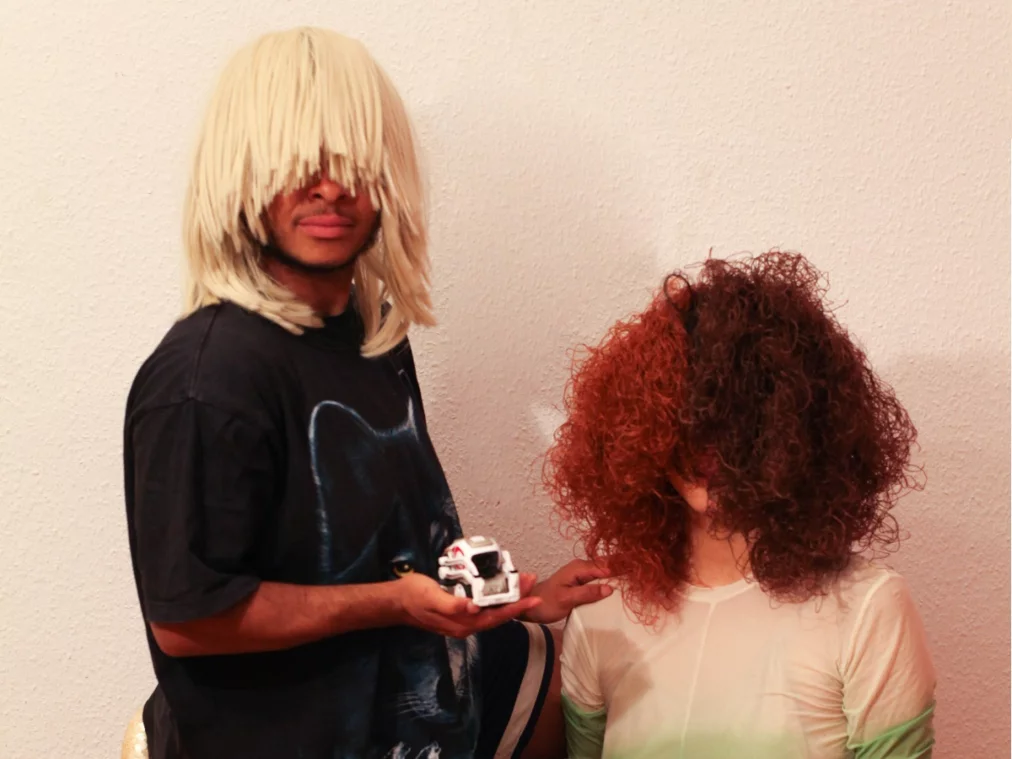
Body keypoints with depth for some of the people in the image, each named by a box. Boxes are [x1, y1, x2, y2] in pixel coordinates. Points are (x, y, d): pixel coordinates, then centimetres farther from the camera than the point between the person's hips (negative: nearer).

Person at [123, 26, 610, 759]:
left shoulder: (371, 327, 0)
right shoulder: (210, 376, -26)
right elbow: (185, 619, -25)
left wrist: (514, 599, 6)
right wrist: (393, 602, -27)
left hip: (407, 681, 9)